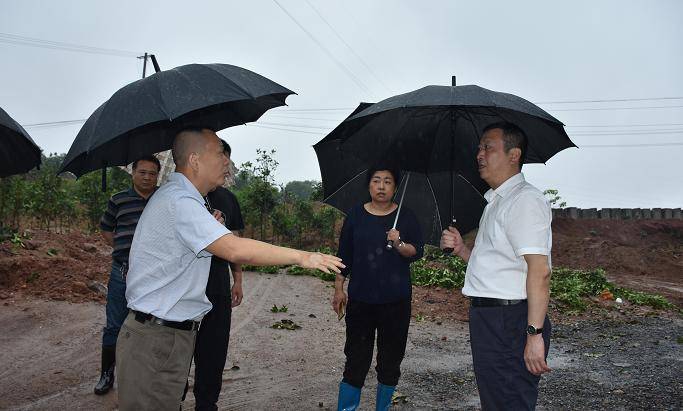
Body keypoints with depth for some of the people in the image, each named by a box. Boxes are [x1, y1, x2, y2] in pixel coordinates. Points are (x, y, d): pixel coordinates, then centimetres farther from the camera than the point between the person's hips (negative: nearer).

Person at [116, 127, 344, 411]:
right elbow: (236, 251, -31)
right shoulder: (179, 201, -20)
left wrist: (210, 231, 12)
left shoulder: (173, 195, 15)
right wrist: (301, 256, -23)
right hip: (157, 337, -10)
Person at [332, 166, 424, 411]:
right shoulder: (356, 215, 4)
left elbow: (417, 252, -3)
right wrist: (338, 289, 6)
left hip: (396, 300, 0)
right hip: (360, 298, 0)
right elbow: (344, 254, 7)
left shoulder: (406, 216, 2)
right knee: (356, 357, -1)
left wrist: (399, 244, -22)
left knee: (391, 359, 8)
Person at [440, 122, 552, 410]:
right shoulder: (496, 202, 19)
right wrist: (461, 249, 8)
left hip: (511, 322, -10)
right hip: (488, 318, 10)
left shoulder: (525, 199, -14)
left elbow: (539, 270, -22)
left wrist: (535, 333, -26)